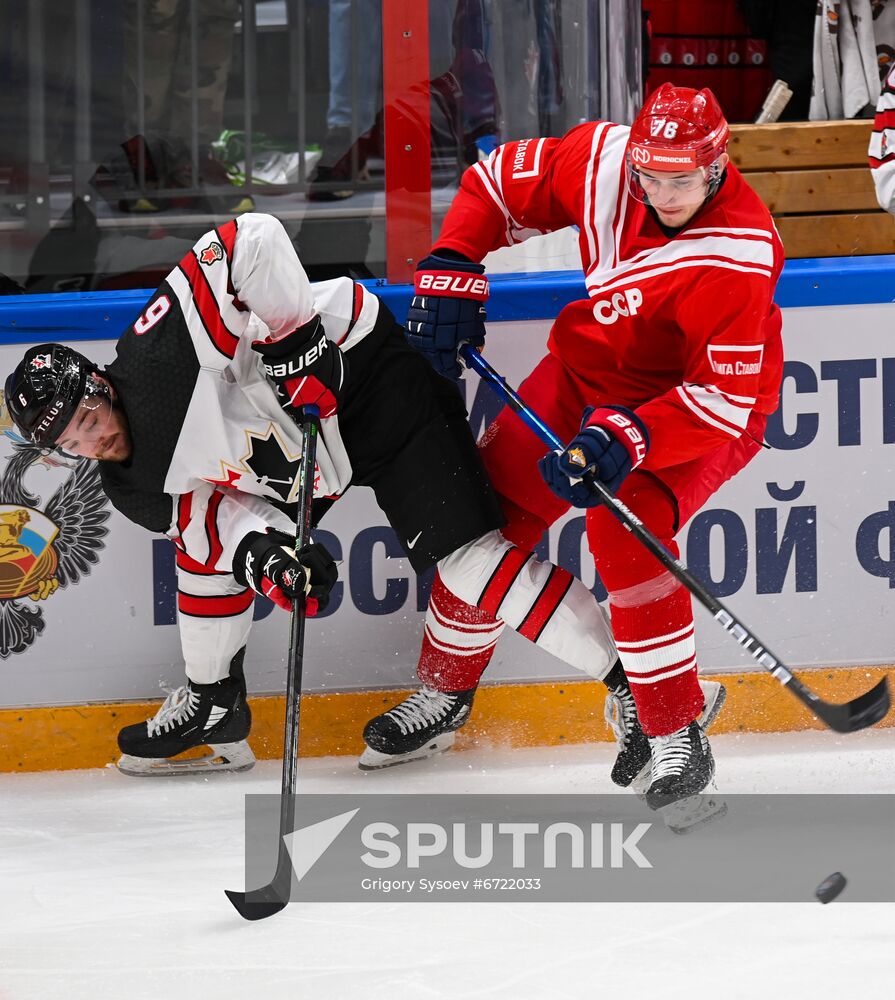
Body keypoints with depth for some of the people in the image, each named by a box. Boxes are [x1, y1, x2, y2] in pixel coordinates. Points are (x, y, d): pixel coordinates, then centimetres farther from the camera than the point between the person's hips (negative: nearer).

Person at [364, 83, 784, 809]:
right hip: (591, 369, 6)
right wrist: (450, 276, -8)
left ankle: (676, 735, -21)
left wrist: (629, 440, -42)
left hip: (710, 410, -6)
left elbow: (722, 397, -33)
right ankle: (445, 688, 26)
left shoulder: (738, 255, -33)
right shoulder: (601, 160, -18)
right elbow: (502, 182, 0)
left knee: (624, 527, -30)